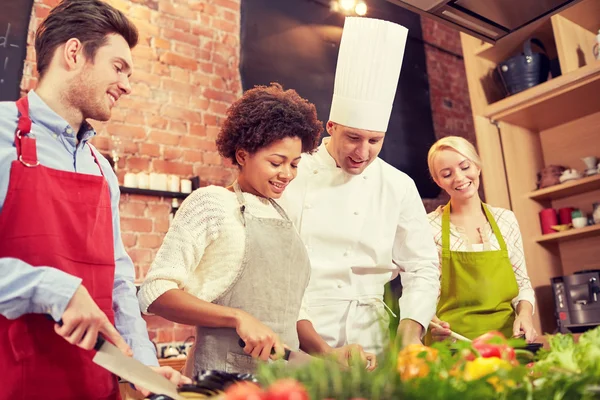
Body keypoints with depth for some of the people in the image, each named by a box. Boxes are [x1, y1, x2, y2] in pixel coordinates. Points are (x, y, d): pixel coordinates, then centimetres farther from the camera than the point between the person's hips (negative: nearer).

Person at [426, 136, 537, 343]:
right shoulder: (429, 227, -3)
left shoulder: (505, 219, 8)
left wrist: (525, 314, -4)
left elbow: (522, 284, 14)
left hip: (506, 339, 4)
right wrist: (431, 322, -20)